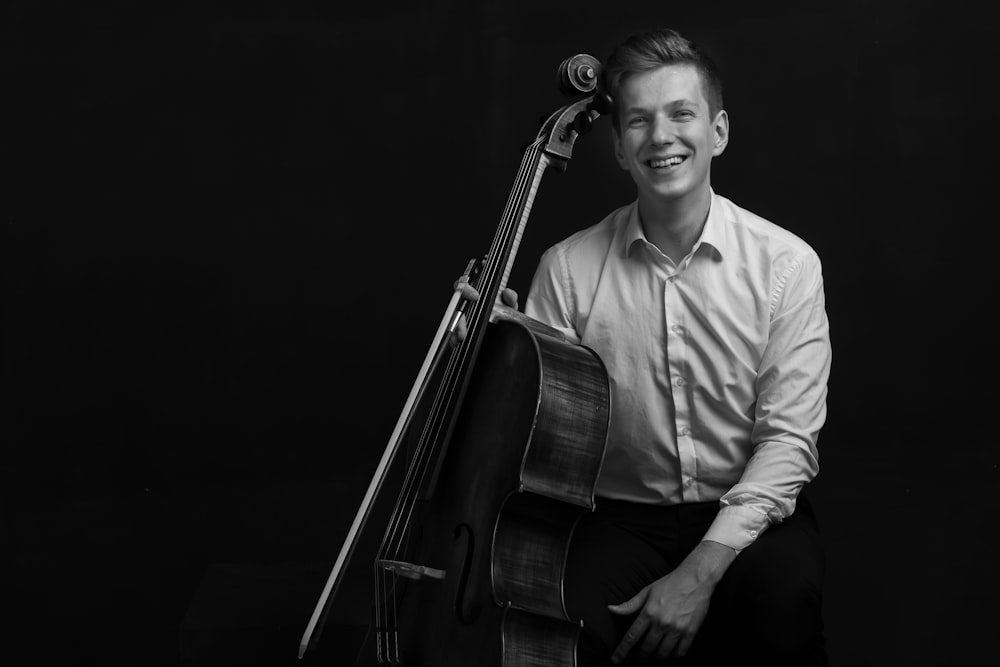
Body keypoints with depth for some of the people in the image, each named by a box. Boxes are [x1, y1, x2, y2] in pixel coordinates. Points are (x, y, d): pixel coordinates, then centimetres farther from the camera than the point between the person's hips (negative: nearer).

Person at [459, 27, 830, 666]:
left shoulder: (785, 262, -5)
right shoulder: (568, 268, -2)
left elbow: (789, 439, -9)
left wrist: (702, 568, -19)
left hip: (747, 514, 0)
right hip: (622, 513, 1)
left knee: (783, 592, -34)